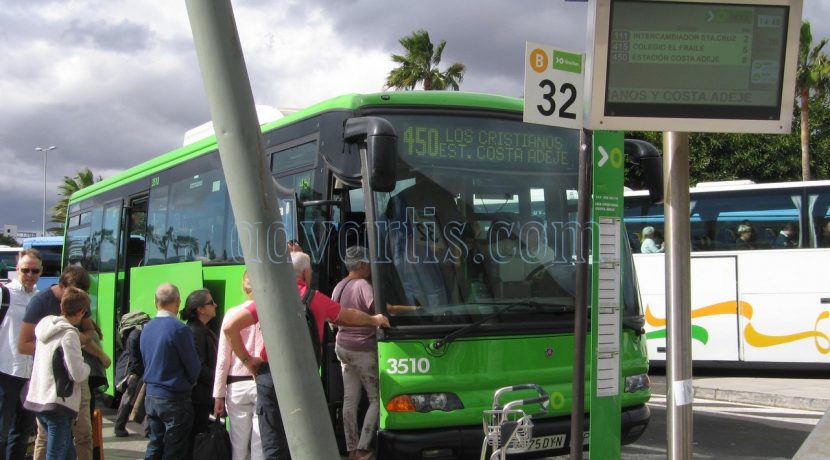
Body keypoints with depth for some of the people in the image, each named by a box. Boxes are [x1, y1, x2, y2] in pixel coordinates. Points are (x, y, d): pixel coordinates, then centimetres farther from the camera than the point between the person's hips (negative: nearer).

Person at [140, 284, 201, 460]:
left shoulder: (146, 329, 4)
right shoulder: (180, 329, -17)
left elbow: (146, 362, 13)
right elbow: (194, 367, -10)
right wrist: (190, 382, 10)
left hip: (150, 395, 7)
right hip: (174, 399, -7)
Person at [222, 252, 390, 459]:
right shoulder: (316, 298, 8)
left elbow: (230, 327, -7)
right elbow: (350, 316, 26)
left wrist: (246, 359, 3)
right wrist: (374, 320, 45)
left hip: (270, 376, -1)